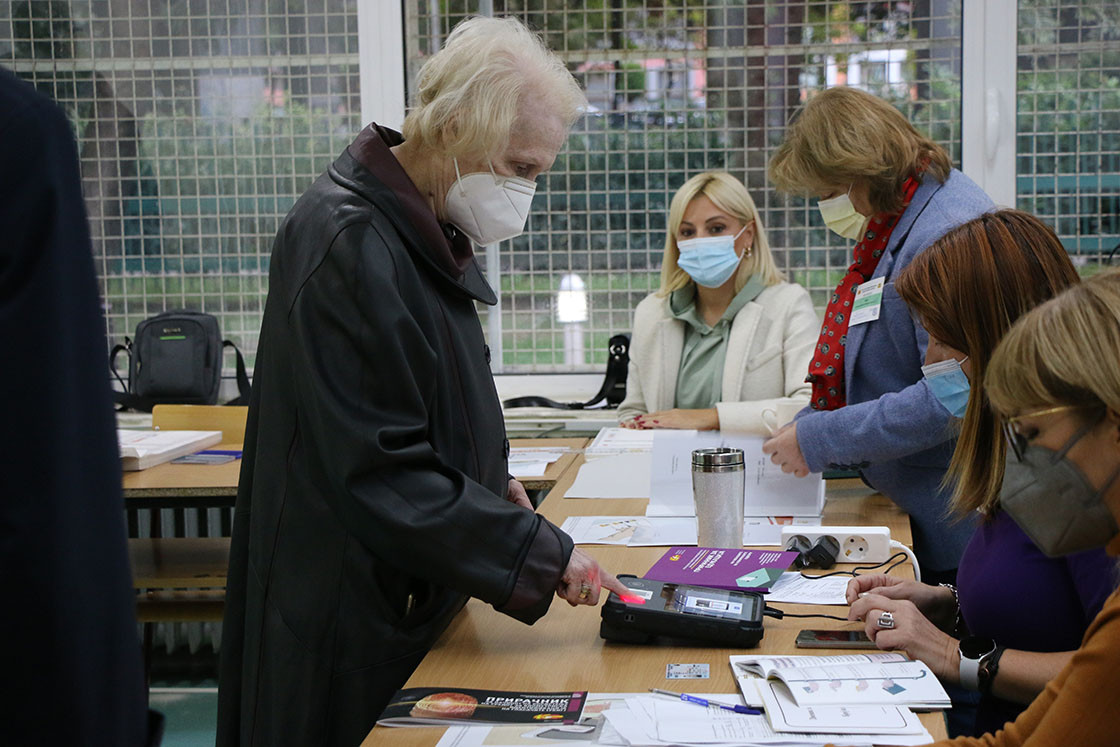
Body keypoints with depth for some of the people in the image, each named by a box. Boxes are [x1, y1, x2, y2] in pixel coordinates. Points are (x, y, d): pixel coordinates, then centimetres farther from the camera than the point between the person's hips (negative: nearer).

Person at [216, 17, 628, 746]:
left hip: (417, 598, 10)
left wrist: (492, 480, 10)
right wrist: (543, 552, -24)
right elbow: (381, 474, -26)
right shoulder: (349, 247, -24)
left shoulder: (423, 232, 7)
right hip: (353, 624, -10)